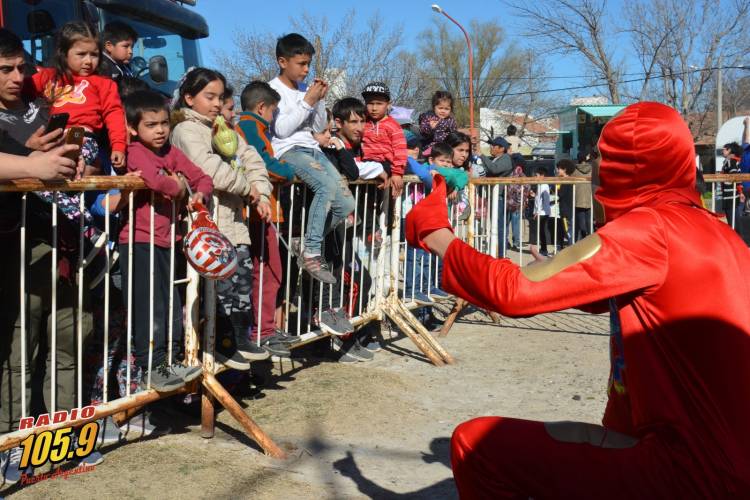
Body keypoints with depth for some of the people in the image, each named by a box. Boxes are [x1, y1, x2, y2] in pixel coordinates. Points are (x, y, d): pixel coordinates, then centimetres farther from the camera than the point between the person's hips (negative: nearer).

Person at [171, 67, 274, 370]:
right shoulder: (186, 129, -4)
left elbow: (252, 160, 17)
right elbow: (212, 169, -19)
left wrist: (261, 194, 1)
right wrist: (248, 188, -10)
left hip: (233, 217, 8)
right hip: (209, 217, -8)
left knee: (244, 273, 7)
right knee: (225, 279, -8)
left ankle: (241, 338, 16)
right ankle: (224, 344, 3)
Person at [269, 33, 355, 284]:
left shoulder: (305, 89, 17)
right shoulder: (273, 89, -1)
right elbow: (282, 129, -12)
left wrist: (320, 100, 4)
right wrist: (307, 101, -10)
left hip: (312, 149, 7)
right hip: (288, 151, -7)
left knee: (346, 204, -8)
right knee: (327, 185, -34)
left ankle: (306, 243, 7)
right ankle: (312, 253, -26)